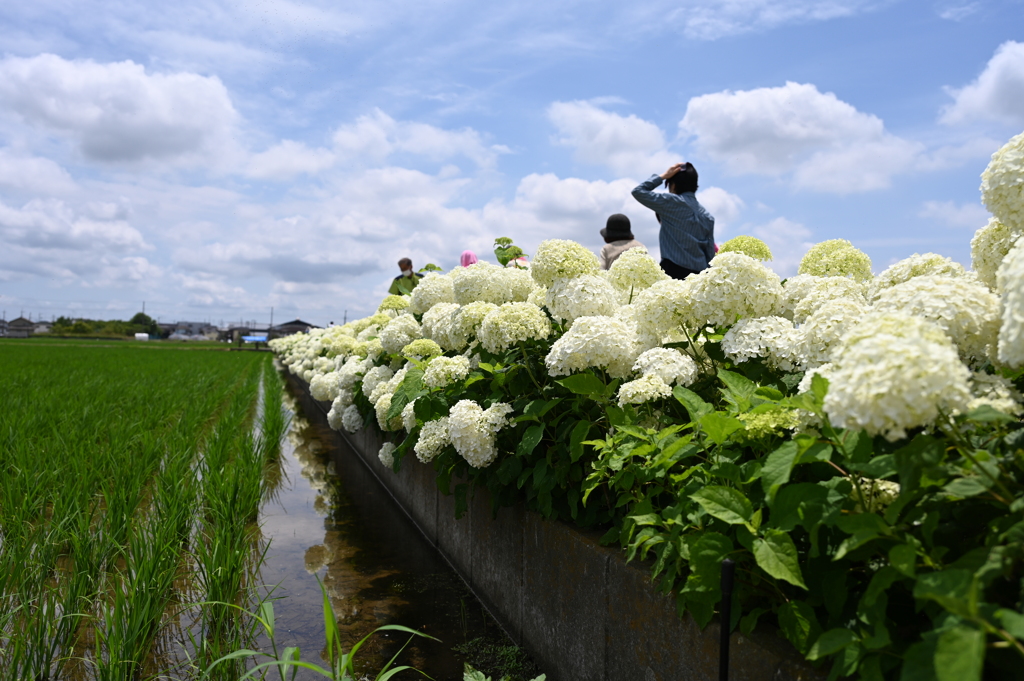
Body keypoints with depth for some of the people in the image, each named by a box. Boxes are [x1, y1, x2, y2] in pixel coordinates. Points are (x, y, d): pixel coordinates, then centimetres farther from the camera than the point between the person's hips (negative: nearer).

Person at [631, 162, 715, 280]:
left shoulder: (672, 202, -4)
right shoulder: (707, 216, 14)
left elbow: (638, 191, 1)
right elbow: (710, 253, 13)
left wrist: (663, 176, 7)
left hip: (673, 270, -6)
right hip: (699, 272, 6)